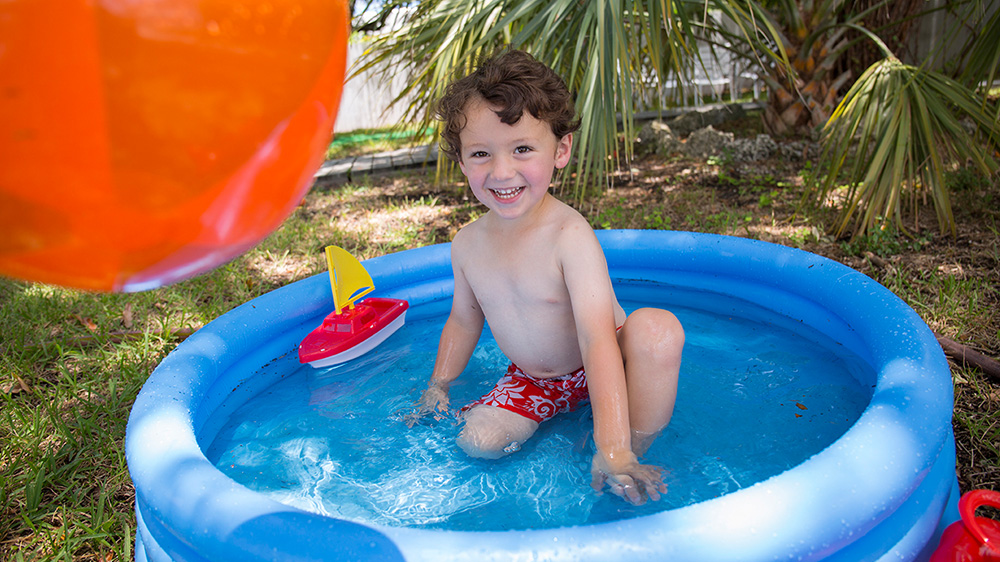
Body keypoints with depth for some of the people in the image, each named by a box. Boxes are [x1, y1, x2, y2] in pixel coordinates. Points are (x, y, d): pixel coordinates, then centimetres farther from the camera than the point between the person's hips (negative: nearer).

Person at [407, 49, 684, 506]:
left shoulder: (569, 236, -28)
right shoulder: (467, 245, -9)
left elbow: (597, 337, -37)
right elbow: (464, 318, 11)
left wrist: (614, 450, -44)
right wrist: (438, 387, 11)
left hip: (597, 369, -4)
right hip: (532, 379, 4)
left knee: (656, 327, -34)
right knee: (477, 440, -20)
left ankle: (634, 451, -15)